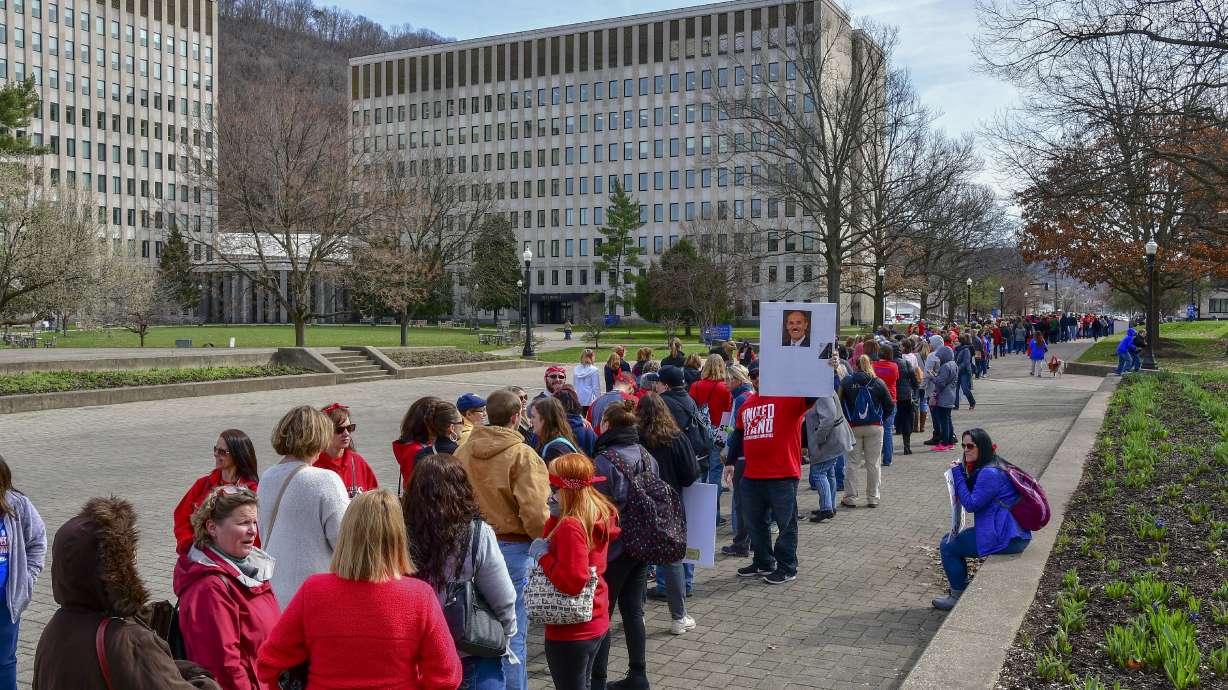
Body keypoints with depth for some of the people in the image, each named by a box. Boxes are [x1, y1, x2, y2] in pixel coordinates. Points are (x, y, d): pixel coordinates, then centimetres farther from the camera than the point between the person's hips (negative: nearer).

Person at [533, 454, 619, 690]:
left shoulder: (571, 526, -26)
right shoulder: (599, 516, 2)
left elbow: (572, 581, -29)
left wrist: (542, 555, -19)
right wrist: (555, 516, -7)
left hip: (571, 631, -9)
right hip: (597, 623, 9)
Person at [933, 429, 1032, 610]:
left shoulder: (990, 473, -22)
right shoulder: (983, 468, 10)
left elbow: (971, 504, -21)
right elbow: (972, 495, 15)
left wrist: (957, 473, -16)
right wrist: (961, 470, 1)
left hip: (1007, 539, -11)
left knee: (948, 547, -2)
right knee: (950, 539, 20)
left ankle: (959, 597, 11)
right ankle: (961, 592, 27)